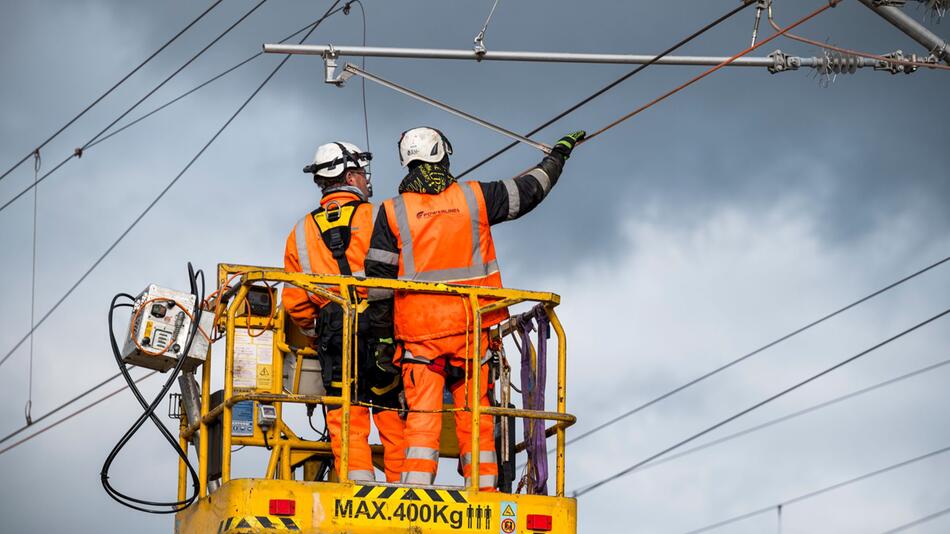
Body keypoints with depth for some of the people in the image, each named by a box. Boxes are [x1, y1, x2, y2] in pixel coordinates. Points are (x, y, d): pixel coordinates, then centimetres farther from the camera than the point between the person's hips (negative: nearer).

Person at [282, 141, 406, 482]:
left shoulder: (301, 233, 14)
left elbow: (294, 300, 12)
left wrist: (313, 332, 26)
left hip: (333, 331, 2)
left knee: (347, 419, 0)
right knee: (394, 416, 2)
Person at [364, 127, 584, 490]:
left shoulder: (392, 212, 0)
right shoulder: (474, 198, 2)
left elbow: (378, 280, -1)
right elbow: (528, 190, 16)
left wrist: (382, 337, 4)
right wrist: (558, 155, 33)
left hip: (418, 334, -1)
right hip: (470, 329, 1)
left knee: (422, 419, -1)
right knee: (475, 419, 6)